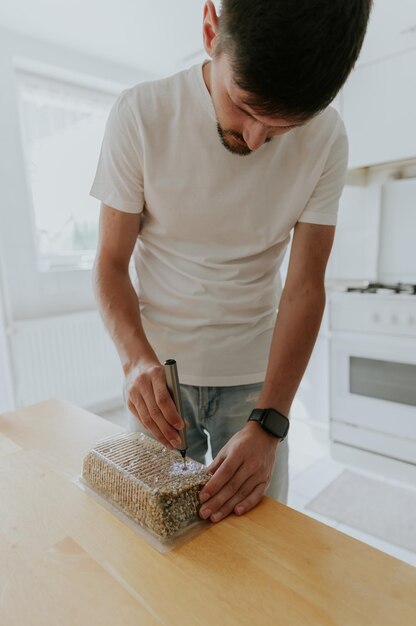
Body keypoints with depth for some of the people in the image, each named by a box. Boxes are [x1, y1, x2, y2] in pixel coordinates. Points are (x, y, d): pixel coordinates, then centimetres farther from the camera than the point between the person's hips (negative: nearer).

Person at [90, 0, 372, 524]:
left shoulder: (326, 138, -10)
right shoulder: (140, 114, -13)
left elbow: (305, 285, -12)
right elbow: (111, 263, -9)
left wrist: (268, 423, -20)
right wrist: (138, 359, -27)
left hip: (256, 372, 1)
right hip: (156, 365, 0)